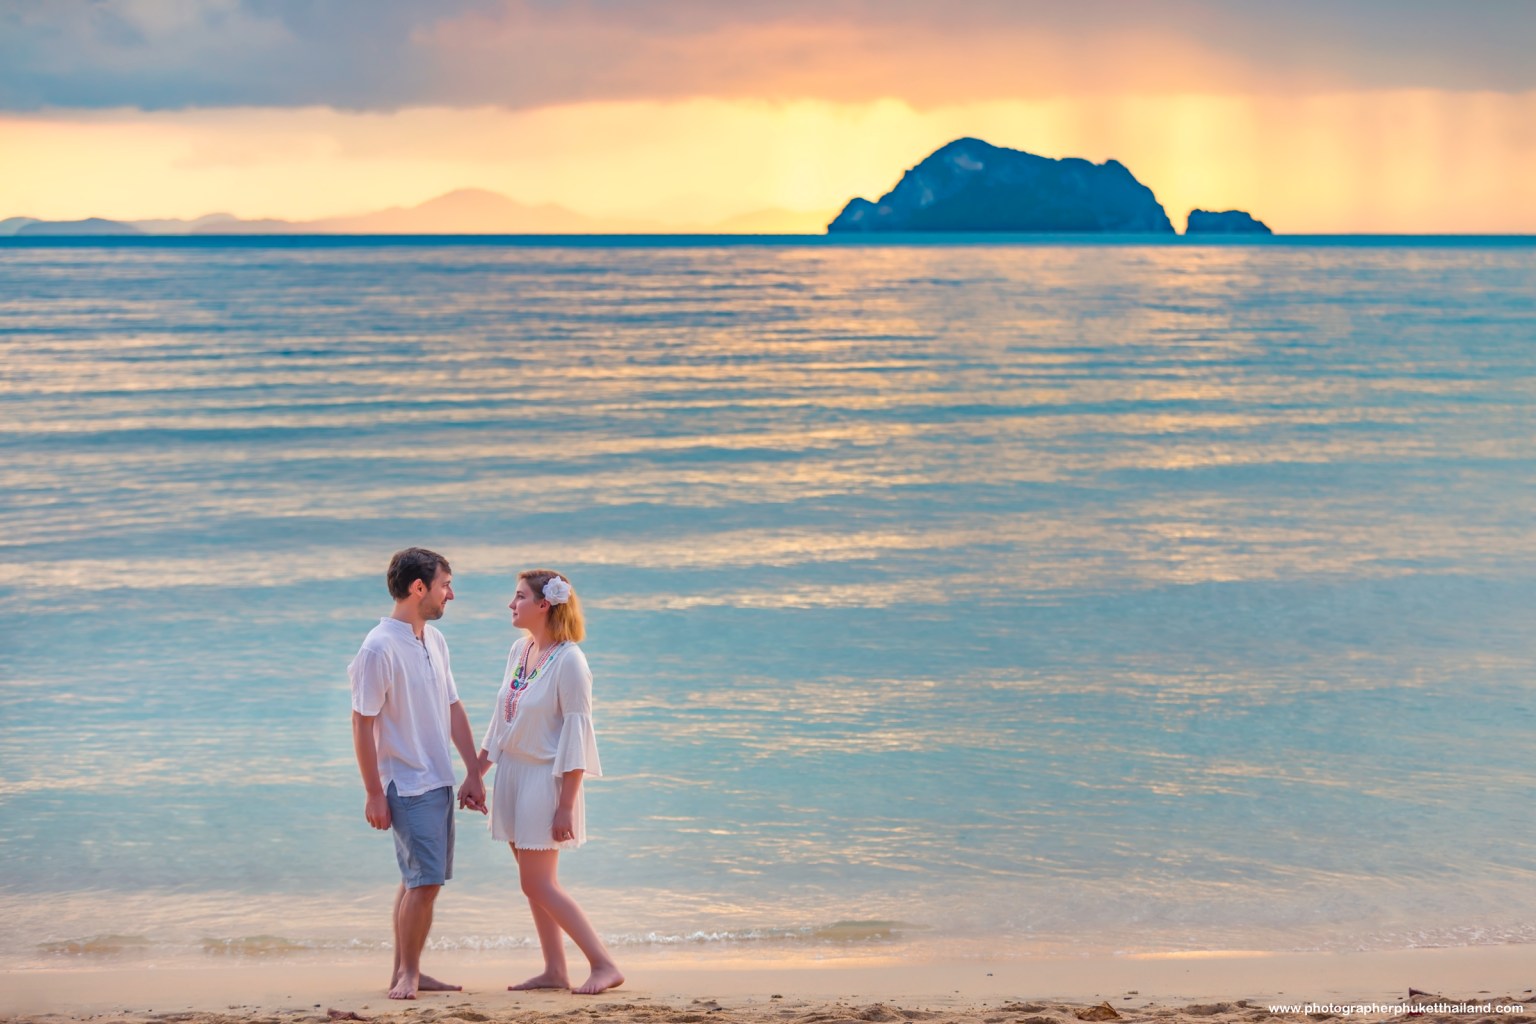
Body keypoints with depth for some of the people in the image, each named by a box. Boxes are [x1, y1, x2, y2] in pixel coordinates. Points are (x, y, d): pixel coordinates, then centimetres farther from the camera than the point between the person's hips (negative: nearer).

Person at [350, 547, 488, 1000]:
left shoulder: (435, 640, 8)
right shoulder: (379, 649, -16)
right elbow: (362, 724, -15)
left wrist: (474, 773, 11)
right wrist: (374, 794, -16)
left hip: (439, 781, 8)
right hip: (408, 785, -8)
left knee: (418, 879, 13)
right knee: (424, 881, -8)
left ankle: (404, 972, 21)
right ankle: (407, 974, 5)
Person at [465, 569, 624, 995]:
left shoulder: (568, 661, -17)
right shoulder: (520, 649, 7)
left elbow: (577, 735, -18)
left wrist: (566, 806, -20)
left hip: (545, 778, -8)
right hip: (512, 772, 8)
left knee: (538, 884, -8)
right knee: (534, 883, 10)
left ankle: (605, 965, -2)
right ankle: (554, 971, 17)